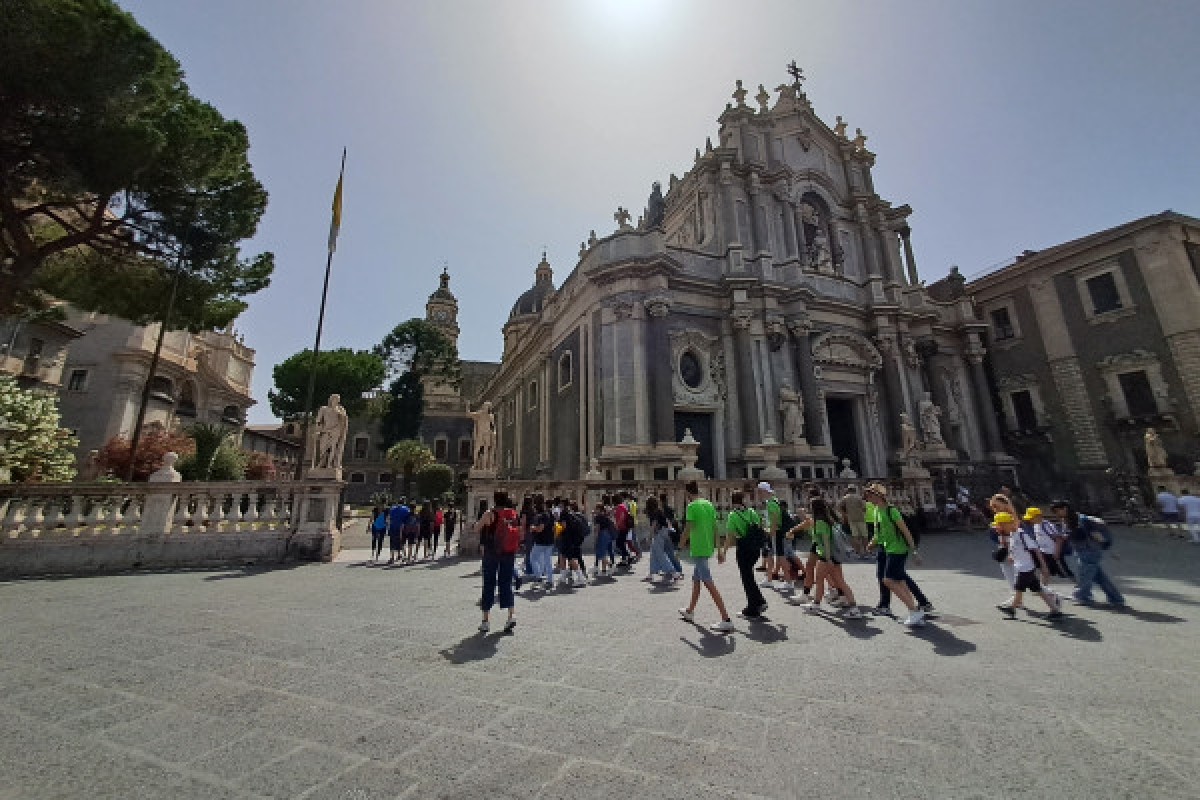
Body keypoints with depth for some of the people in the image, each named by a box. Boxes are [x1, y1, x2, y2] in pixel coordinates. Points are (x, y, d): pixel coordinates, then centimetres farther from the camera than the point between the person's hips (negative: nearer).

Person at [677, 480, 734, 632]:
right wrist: (719, 549, 13)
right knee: (696, 579, 21)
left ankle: (726, 620, -7)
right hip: (708, 548, 9)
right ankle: (690, 612, 35)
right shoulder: (709, 504, 9)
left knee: (709, 584, -6)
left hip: (698, 549, -9)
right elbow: (715, 528, 10)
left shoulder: (691, 506, -12)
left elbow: (688, 529, -15)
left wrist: (681, 544, 1)